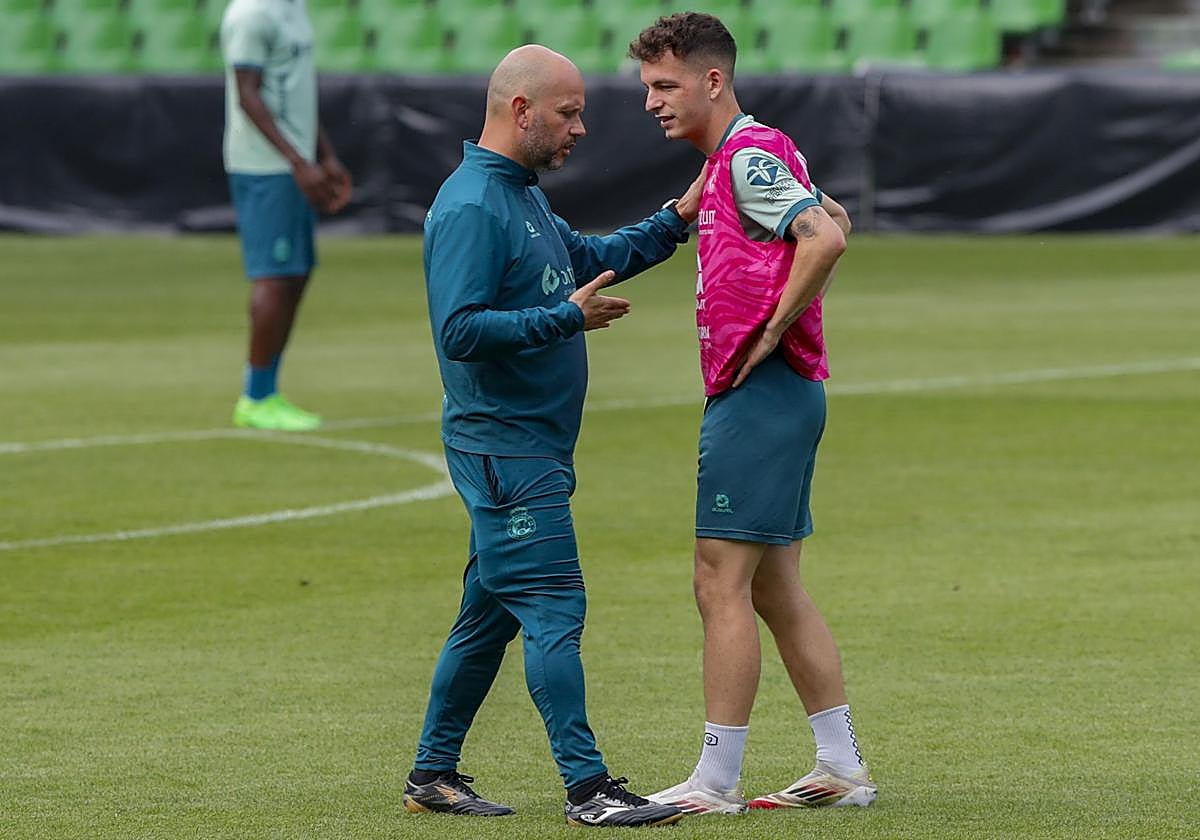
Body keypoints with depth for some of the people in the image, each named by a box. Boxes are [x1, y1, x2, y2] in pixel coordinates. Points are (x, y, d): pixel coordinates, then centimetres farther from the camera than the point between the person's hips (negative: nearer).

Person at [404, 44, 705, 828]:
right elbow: (460, 330, -25)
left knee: (491, 613, 14)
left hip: (531, 449, 10)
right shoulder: (472, 207, -17)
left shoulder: (521, 196, 16)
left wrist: (677, 220, 19)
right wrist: (567, 317, -27)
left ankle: (435, 773, 21)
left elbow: (588, 256, 29)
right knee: (554, 609, -11)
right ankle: (588, 787, -11)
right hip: (505, 447, -10)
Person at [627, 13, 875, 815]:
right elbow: (832, 218, 30)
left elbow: (826, 238, -27)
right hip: (780, 394, 11)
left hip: (757, 394, -11)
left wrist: (771, 331, -19)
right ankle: (843, 767, 16)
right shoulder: (749, 156, 17)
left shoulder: (748, 156, -14)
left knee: (722, 582, -8)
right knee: (775, 589, 13)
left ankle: (717, 780, -6)